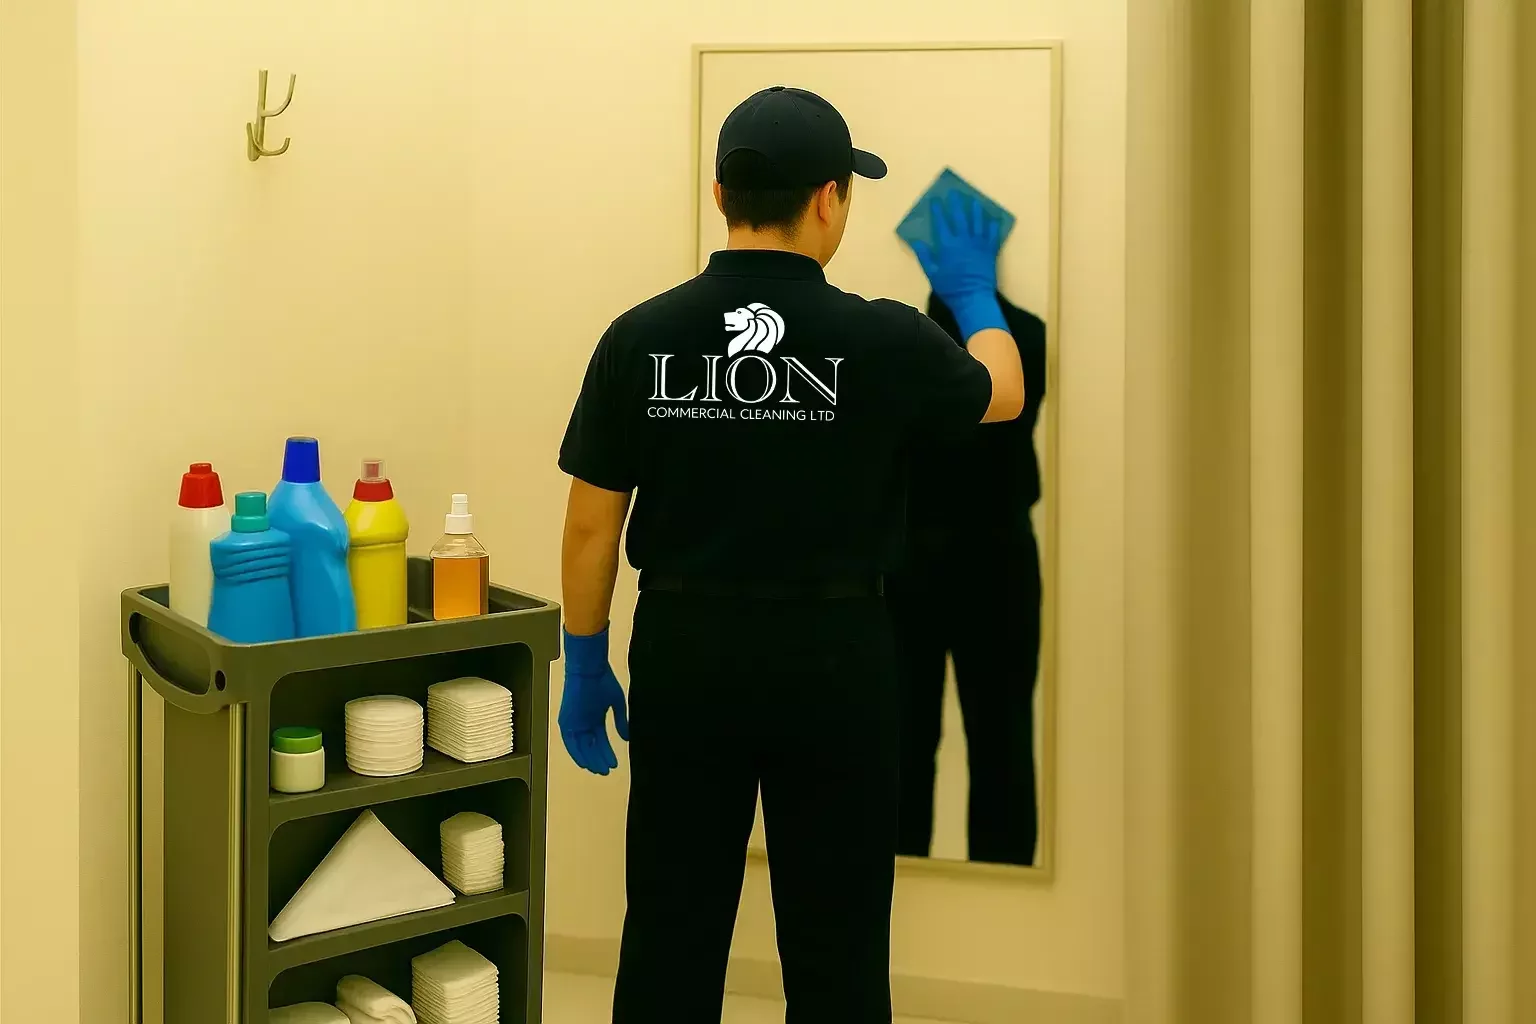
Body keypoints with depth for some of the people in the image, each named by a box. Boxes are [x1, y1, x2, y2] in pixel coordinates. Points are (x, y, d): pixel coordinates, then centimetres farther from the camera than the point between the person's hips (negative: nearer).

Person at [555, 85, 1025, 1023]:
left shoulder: (642, 337, -5)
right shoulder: (882, 342, -10)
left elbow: (592, 523, -1)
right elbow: (1002, 395, 11)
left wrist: (586, 665, 11)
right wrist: (973, 288, 28)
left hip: (683, 653, 2)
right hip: (834, 660, -2)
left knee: (673, 930, 11)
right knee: (835, 942, 8)